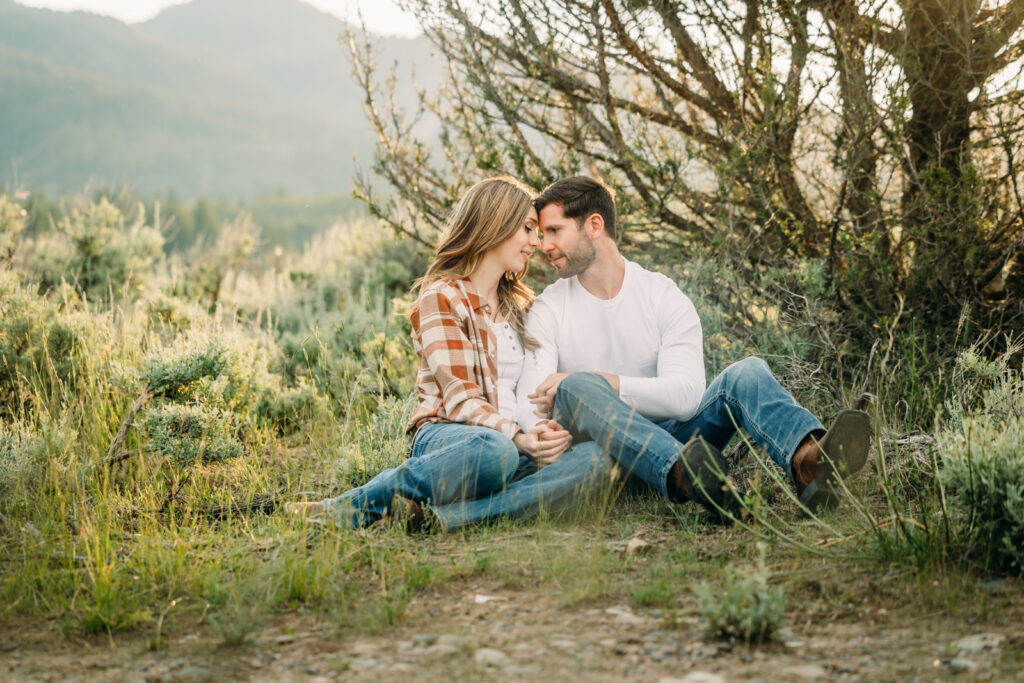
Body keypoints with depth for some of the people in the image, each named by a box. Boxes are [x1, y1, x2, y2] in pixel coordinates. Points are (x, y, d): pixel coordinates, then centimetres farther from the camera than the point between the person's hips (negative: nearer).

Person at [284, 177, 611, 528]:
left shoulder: (517, 303, 26)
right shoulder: (441, 298, 2)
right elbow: (459, 398, -10)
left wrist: (541, 432, -5)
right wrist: (517, 437, -27)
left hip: (516, 444, 6)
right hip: (447, 437, -6)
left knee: (596, 457, -27)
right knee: (494, 449, -43)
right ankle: (348, 508, -29)